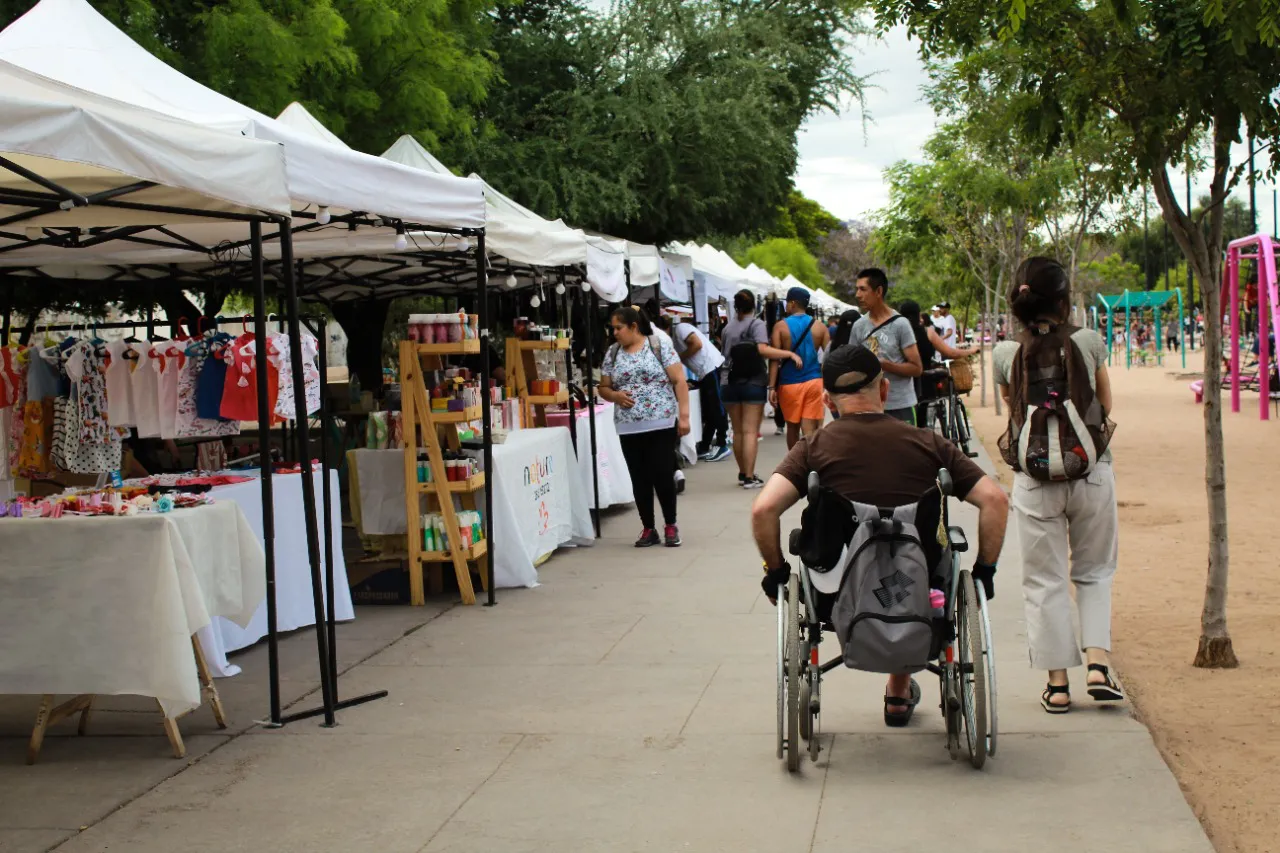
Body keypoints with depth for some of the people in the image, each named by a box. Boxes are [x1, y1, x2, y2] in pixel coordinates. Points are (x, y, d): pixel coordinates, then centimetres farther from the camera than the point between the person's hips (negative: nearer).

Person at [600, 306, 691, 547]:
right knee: (640, 479, 6)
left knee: (662, 475, -4)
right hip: (629, 429, 4)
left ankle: (671, 525, 13)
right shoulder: (612, 353, 8)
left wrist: (684, 415, -12)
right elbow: (603, 388, 15)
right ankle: (649, 529, 17)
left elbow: (679, 381, -5)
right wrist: (615, 396, -8)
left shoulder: (660, 344, -3)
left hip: (662, 424, -4)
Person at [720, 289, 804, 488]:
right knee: (750, 431, -5)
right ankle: (749, 477, -9)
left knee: (738, 431, 12)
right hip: (753, 383, -4)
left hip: (729, 384, 4)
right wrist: (790, 354, -18)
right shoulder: (756, 324, -5)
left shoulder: (728, 328, 10)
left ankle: (743, 473, 20)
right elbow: (763, 349, -20)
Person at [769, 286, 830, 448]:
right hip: (814, 382, 0)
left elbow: (775, 359, -8)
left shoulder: (781, 327, -3)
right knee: (810, 430, -4)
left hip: (789, 384, 0)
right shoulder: (820, 327, 3)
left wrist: (772, 387, -7)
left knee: (793, 427, 16)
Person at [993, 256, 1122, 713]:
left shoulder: (1005, 355, -6)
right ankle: (1098, 662, 4)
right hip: (1091, 472, 0)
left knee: (1045, 581, 10)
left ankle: (1057, 683, 12)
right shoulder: (1089, 343, -8)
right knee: (1094, 572, 18)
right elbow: (1106, 405, 6)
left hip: (1035, 478, 0)